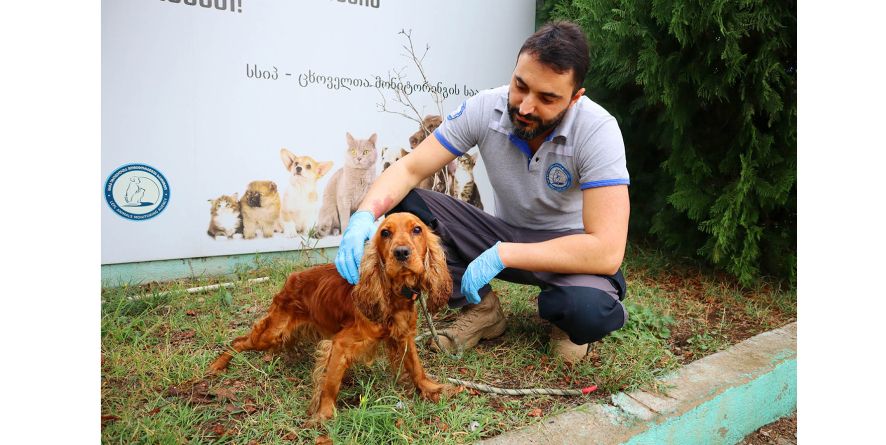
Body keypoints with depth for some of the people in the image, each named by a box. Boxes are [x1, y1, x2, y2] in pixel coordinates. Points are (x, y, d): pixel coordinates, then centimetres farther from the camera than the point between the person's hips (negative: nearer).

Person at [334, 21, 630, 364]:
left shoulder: (597, 129, -26)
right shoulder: (484, 108, -17)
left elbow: (607, 251, -33)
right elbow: (409, 169, -15)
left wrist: (502, 255, -36)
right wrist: (365, 215, -36)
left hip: (567, 248, -3)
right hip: (505, 235, 3)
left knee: (591, 311, -38)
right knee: (404, 205, -18)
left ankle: (565, 320, 1)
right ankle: (480, 308, -3)